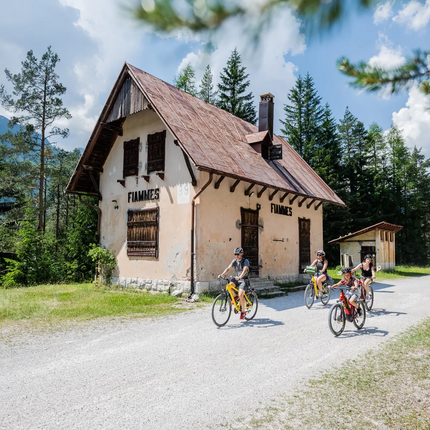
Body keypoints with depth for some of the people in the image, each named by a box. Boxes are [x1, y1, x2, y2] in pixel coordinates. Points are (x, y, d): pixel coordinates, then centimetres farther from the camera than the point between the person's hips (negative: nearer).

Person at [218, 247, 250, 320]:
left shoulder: (245, 261, -13)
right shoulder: (234, 261, 2)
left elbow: (245, 270, -30)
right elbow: (228, 268, -7)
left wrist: (240, 277, -48)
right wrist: (222, 274, -24)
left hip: (244, 279, -5)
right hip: (237, 278, 5)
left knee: (241, 295, -21)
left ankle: (243, 311, -4)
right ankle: (235, 297, 5)